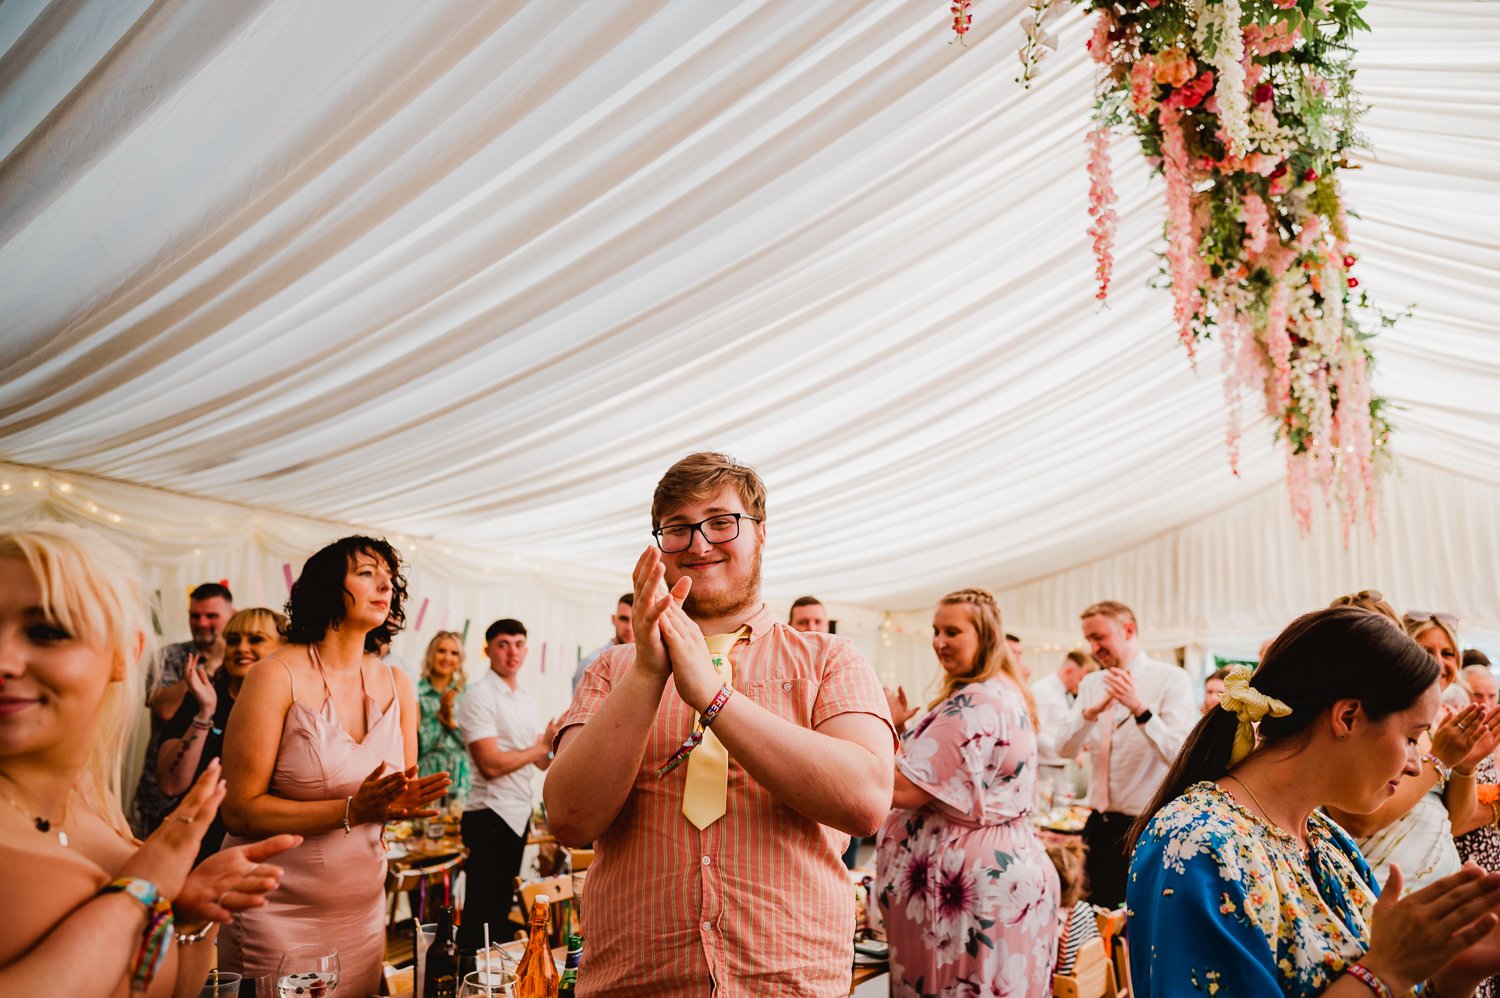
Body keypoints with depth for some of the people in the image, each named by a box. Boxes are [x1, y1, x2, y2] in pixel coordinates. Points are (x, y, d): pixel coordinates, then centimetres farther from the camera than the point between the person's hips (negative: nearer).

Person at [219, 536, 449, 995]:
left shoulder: (397, 683, 2)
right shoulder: (277, 675, -13)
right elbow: (240, 811, -16)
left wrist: (404, 801, -14)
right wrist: (352, 810, -26)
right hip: (276, 915, -5)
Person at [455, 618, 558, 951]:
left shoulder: (528, 699, 12)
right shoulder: (480, 696, -13)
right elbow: (490, 764, -22)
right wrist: (540, 747, -12)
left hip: (519, 813, 8)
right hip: (490, 814, -8)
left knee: (501, 908, 17)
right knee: (481, 911, 0)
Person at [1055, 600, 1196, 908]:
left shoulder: (1171, 679, -9)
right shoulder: (1091, 683, 7)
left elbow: (1179, 755, -19)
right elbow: (1065, 748, -2)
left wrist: (1139, 708, -32)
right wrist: (1092, 712, -19)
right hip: (1101, 825, 5)